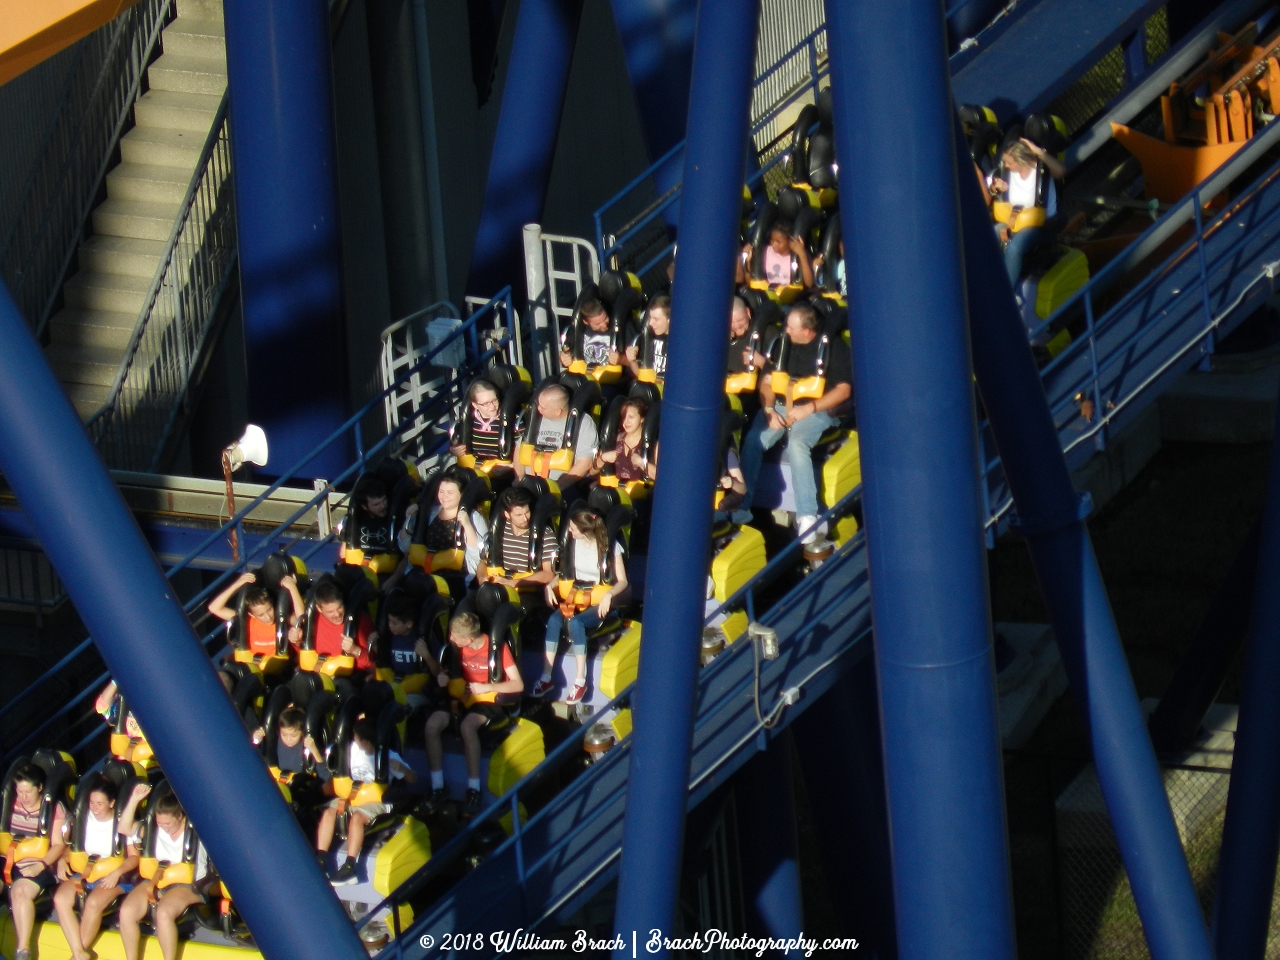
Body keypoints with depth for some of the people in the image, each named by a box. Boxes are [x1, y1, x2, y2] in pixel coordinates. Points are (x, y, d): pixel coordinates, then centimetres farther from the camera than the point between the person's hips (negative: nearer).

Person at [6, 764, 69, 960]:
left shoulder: (54, 809, 1)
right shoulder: (11, 804, 11)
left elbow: (58, 845, -3)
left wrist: (39, 866, -18)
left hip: (38, 865, -4)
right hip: (10, 862, 4)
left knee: (20, 890, -33)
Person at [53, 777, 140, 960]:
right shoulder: (85, 819, 10)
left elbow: (134, 857, -4)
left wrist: (116, 873, -20)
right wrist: (63, 860, -3)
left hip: (114, 877, -4)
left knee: (93, 902, -34)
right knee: (60, 899, -26)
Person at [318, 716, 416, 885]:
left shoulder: (388, 757, -7)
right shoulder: (353, 749, 6)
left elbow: (412, 779, -7)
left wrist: (401, 768, -26)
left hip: (376, 801, -5)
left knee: (356, 817, -35)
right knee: (329, 811, -23)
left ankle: (349, 868, -35)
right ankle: (320, 860, -24)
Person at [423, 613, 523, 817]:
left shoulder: (497, 647, -13)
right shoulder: (459, 647, 1)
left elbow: (518, 685, -12)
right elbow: (453, 670, 18)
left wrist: (486, 687, -22)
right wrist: (444, 677, -6)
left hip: (490, 701, -5)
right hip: (465, 698, 5)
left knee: (467, 725, -37)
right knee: (433, 724, -23)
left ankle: (474, 790, -29)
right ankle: (438, 788, -13)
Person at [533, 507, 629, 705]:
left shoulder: (611, 547, -9)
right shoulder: (574, 544, 5)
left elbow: (622, 581, -7)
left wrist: (609, 594, -26)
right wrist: (550, 585, -4)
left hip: (600, 603, -5)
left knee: (575, 622, -35)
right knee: (554, 619, -27)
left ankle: (580, 681, -29)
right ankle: (546, 677, -25)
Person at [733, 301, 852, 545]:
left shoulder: (832, 346, -3)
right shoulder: (784, 343, 11)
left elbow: (844, 389, -6)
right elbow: (767, 381, 14)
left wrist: (808, 409, -16)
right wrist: (769, 410, -6)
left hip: (817, 410, -5)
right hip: (781, 406, 5)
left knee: (797, 444, -34)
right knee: (753, 439, -23)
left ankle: (807, 517, -36)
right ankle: (742, 506, -19)